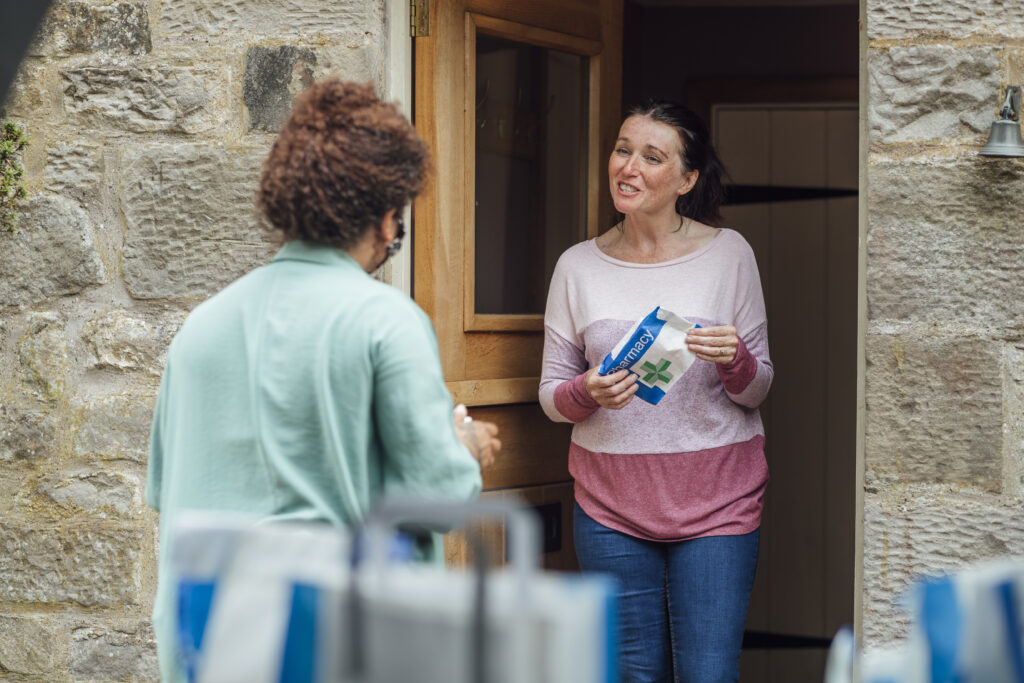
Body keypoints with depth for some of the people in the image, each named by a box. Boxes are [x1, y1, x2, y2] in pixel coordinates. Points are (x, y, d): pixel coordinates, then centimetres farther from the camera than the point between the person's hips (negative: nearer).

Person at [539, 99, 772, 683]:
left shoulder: (728, 253, 1)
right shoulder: (578, 266, 5)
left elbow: (758, 389, 4)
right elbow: (551, 395, 7)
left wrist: (737, 363, -18)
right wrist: (588, 394, -15)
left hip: (715, 498, -2)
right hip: (612, 501, 2)